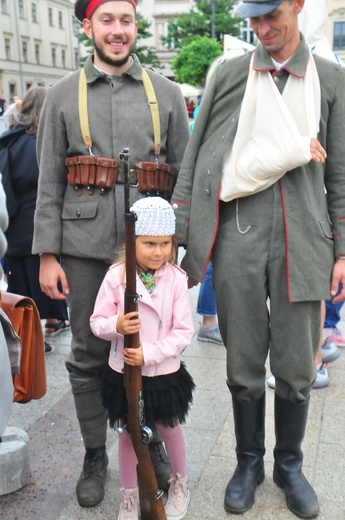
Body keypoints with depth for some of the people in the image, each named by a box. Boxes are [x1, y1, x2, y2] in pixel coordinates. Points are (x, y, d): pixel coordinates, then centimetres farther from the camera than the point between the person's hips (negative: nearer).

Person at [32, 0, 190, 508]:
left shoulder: (166, 92, 7)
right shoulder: (63, 94, 6)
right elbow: (49, 181, 3)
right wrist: (47, 254, -3)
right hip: (84, 249, 0)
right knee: (89, 356, 9)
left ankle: (152, 442, 33)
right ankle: (95, 455, 28)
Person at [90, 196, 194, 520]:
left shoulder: (176, 279, -12)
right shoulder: (116, 276, -12)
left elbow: (184, 332, -11)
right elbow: (97, 322, -5)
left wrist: (150, 353, -23)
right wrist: (116, 325, -27)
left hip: (164, 372, 0)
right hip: (124, 371, 0)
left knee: (168, 429, 19)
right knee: (128, 433, 15)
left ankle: (180, 483, 45)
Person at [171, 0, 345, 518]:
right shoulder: (228, 74, 8)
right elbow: (194, 159, 6)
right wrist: (179, 238, 0)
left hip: (303, 237, 1)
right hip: (238, 232, 0)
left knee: (296, 367, 7)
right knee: (244, 365, 8)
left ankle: (289, 465, 30)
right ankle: (249, 462, 30)